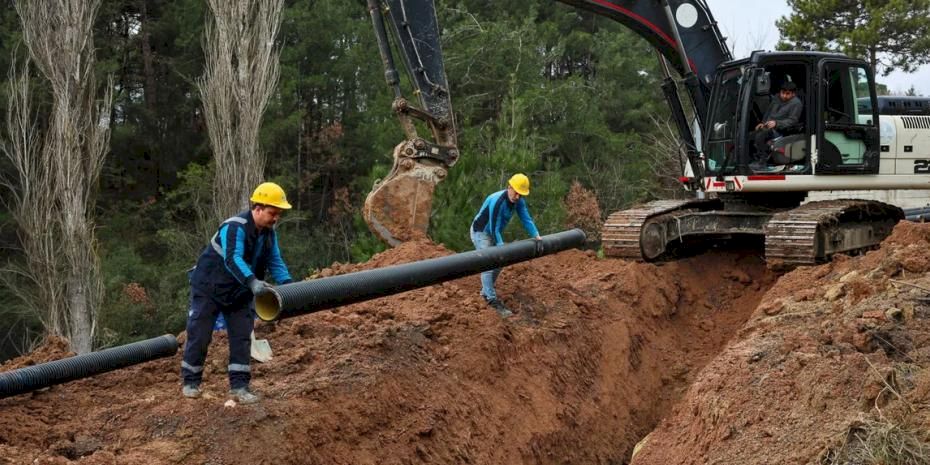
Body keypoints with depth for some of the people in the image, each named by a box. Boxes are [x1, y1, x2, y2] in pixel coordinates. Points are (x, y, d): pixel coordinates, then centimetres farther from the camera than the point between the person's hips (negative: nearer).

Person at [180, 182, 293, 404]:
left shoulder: (269, 233, -1)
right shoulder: (235, 227, -28)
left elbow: (275, 262, 2)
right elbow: (233, 259, -42)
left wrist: (287, 284, -16)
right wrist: (252, 282, -56)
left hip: (239, 293, 7)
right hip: (209, 288, -7)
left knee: (242, 337, 0)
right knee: (199, 335, 1)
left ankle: (239, 386, 4)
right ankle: (190, 382, 17)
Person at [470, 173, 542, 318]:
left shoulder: (519, 201, -9)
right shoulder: (497, 201, -33)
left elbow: (526, 218, -12)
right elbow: (494, 227, -32)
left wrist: (536, 235, -24)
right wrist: (501, 247, -36)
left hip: (493, 232, 9)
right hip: (480, 232, -9)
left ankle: (486, 290, 28)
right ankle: (492, 299, -12)